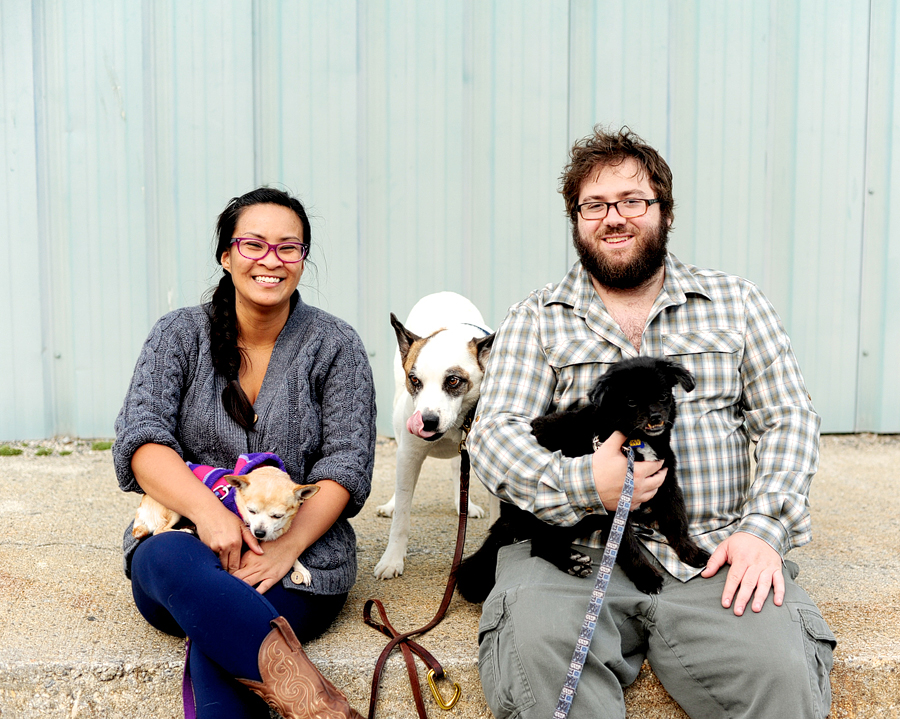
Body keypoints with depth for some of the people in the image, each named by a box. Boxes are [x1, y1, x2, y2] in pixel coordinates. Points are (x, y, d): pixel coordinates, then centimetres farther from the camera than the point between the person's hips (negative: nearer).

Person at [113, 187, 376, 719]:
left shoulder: (335, 345, 3)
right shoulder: (181, 334, 6)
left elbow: (347, 463, -3)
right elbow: (140, 439, -6)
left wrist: (287, 545, -19)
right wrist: (206, 509, -24)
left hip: (298, 560, -1)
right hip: (183, 534, 2)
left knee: (219, 632, -33)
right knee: (168, 557, -35)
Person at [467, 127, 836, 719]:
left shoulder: (736, 303, 16)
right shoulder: (535, 319, 11)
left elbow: (789, 420, 11)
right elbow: (494, 433, 0)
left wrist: (763, 527, -6)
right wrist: (584, 483, -19)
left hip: (715, 556, 1)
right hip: (575, 549, 0)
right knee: (537, 654, -31)